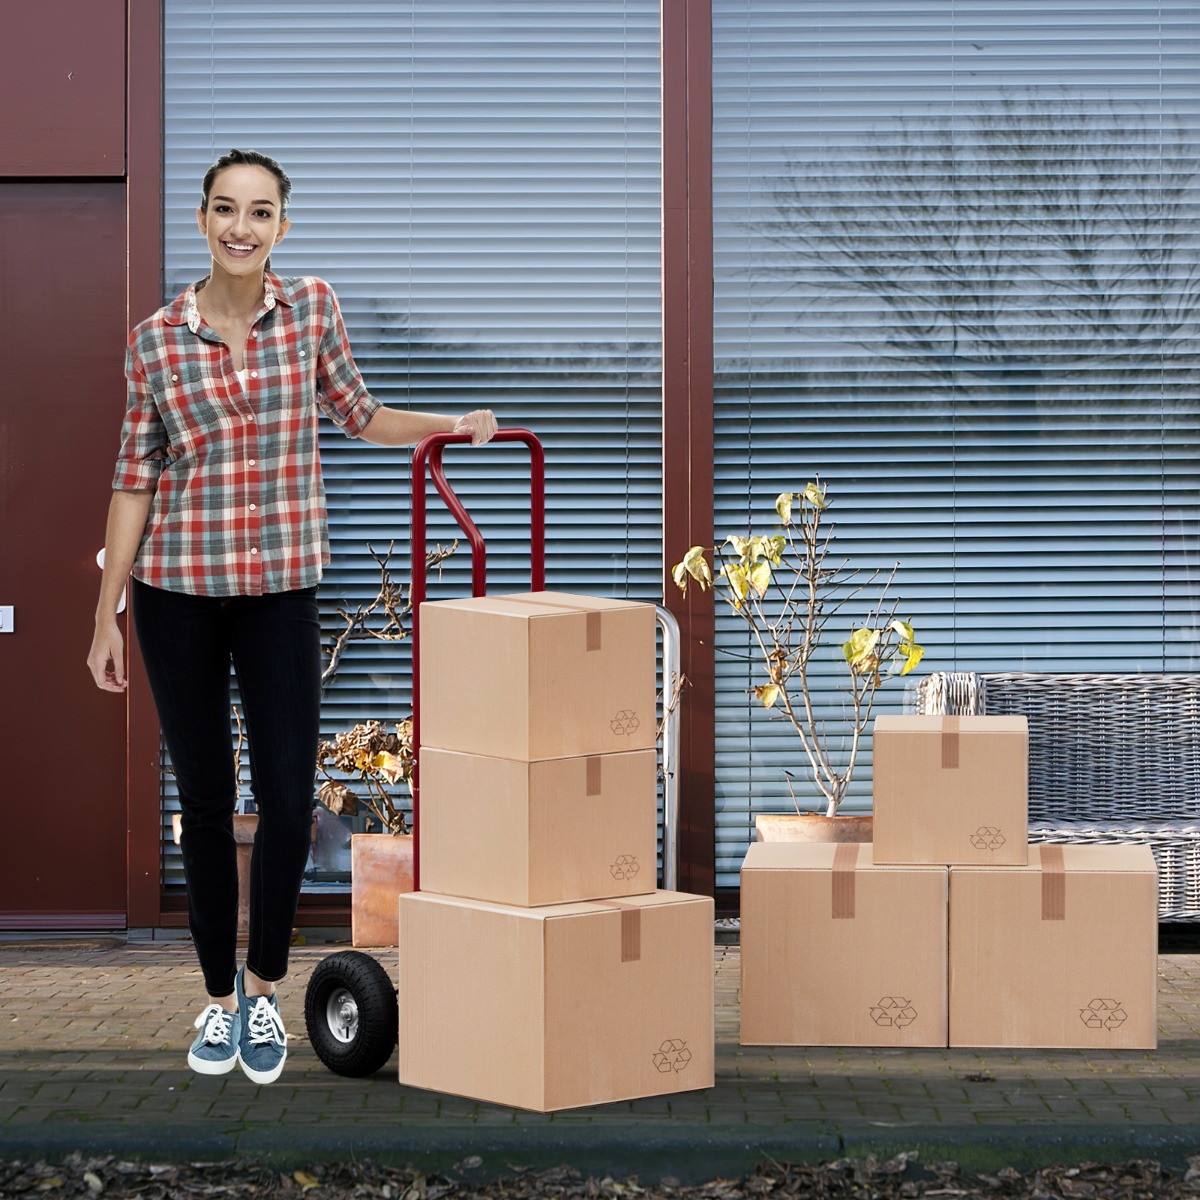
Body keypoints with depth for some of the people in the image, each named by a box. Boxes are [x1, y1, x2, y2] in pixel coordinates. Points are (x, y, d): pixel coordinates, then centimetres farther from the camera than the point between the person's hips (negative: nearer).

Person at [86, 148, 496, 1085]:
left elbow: (358, 417, 17)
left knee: (289, 799, -5)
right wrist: (107, 616, 2)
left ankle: (266, 989, 15)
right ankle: (219, 997, 20)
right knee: (205, 801, 6)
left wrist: (453, 425, 4)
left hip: (282, 587, 1)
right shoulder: (156, 342, -2)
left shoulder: (311, 309, 1)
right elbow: (136, 478, 2)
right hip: (178, 590, 0)